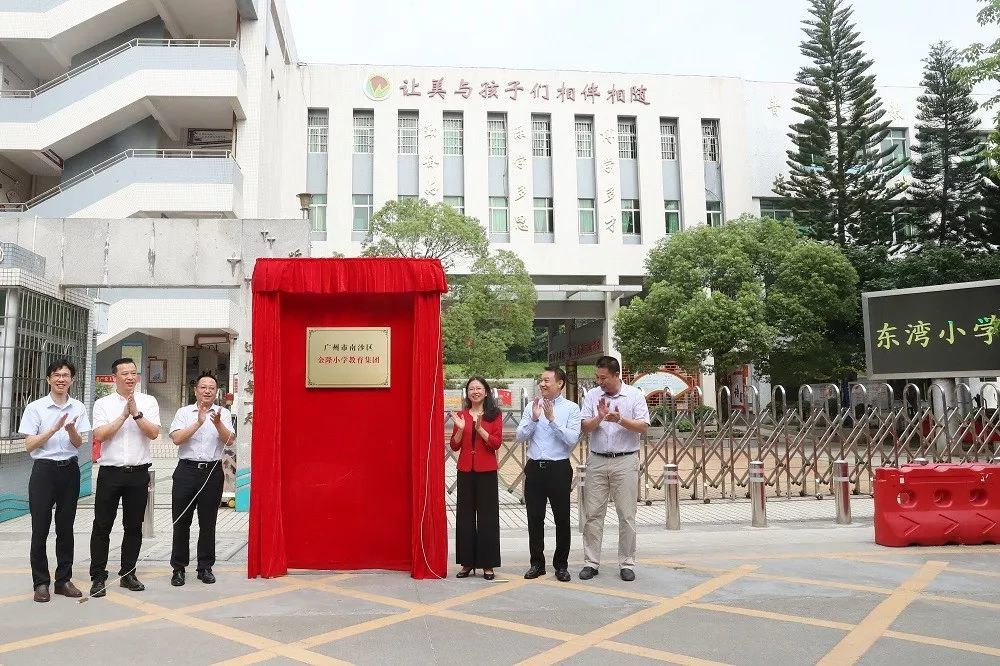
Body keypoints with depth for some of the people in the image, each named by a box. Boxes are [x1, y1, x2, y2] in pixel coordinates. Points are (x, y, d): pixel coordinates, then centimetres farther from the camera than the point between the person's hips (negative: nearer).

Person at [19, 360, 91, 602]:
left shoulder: (78, 408, 4)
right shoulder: (35, 408, -5)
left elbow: (79, 443, 1)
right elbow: (29, 445, -7)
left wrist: (71, 430, -20)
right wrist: (55, 428, -21)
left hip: (69, 470, 3)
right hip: (44, 470, -3)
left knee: (66, 527, 9)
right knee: (40, 528, 1)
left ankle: (64, 580, 19)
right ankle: (41, 582, 12)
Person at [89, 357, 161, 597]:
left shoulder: (148, 402, 4)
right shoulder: (103, 404, 3)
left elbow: (154, 433, -7)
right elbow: (100, 435, -9)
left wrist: (136, 413, -15)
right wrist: (124, 415, -12)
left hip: (139, 473, 1)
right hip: (110, 472, -1)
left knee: (134, 527, 9)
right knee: (102, 526, 2)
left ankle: (128, 574, 21)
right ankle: (98, 577, 12)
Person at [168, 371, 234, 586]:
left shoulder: (223, 413, 7)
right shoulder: (184, 412, 7)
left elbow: (229, 440, -6)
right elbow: (177, 438, -8)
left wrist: (218, 424, -23)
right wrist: (198, 423, -17)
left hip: (212, 471, 1)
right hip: (187, 470, 0)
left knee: (208, 522, 6)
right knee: (181, 521, 3)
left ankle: (205, 567, 17)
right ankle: (178, 568, 15)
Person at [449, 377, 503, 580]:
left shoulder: (495, 415, 1)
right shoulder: (461, 415, 8)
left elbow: (497, 443, -8)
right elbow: (454, 446, 6)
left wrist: (480, 428, -19)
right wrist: (460, 429, -11)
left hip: (486, 471, -3)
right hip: (465, 470, 3)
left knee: (487, 516, 1)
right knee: (465, 516, 6)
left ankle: (488, 564, 10)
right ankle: (467, 563, 15)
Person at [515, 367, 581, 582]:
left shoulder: (571, 408, -3)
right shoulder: (531, 406, 6)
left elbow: (572, 439, -14)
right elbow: (520, 436, 1)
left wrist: (552, 419, -17)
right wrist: (534, 418, -13)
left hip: (559, 469, -3)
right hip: (534, 468, 3)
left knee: (562, 518, 6)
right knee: (534, 518, 9)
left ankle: (561, 565, 19)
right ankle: (537, 563, 22)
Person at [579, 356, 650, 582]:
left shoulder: (635, 395, -1)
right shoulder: (592, 396, 5)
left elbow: (643, 427, -8)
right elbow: (585, 427, 0)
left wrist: (620, 420, -22)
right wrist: (599, 418, -19)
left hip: (625, 461, -2)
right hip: (597, 461, 2)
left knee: (626, 515, 4)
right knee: (593, 513, 4)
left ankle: (627, 563, 15)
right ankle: (591, 562, 14)